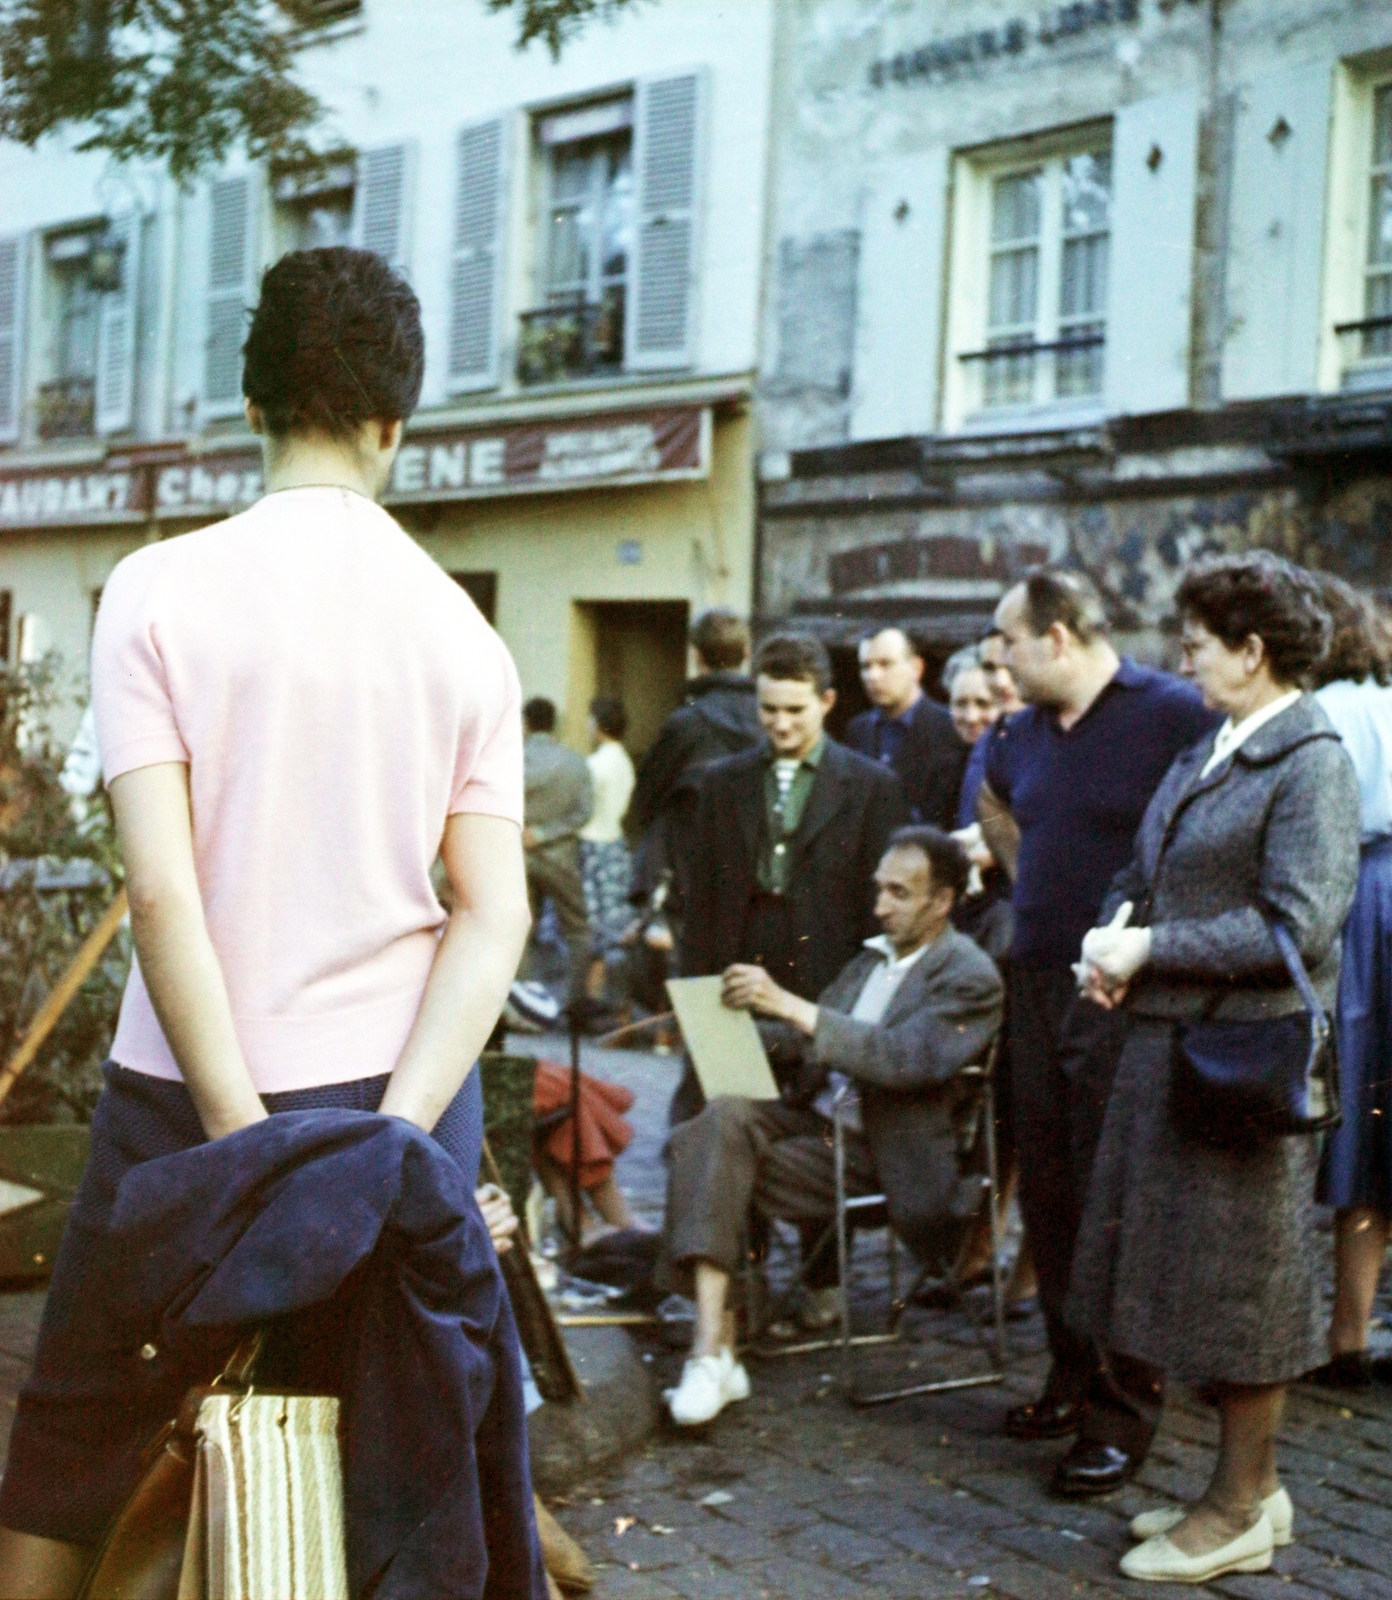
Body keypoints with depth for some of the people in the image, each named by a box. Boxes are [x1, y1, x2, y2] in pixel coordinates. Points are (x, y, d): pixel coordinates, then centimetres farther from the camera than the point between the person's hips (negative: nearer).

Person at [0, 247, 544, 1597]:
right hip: (402, 1092, 3)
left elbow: (161, 890, -14)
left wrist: (245, 1137, -13)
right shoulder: (464, 631, 3)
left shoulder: (161, 589, -6)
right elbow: (494, 914, -5)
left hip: (189, 1103, -2)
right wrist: (386, 1136, -10)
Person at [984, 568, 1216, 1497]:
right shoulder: (1025, 736, 12)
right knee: (1048, 1200, 13)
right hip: (1038, 986, 7)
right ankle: (1073, 1379, 28)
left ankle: (1126, 1413, 9)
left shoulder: (1174, 716, -12)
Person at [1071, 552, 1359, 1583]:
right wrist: (1116, 932, 1)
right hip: (1172, 1040, 9)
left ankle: (1241, 1514, 16)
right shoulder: (1208, 753, 13)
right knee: (1188, 1270, 14)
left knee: (1239, 1281, 2)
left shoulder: (1312, 762, -13)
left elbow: (1295, 928, -20)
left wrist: (1152, 948, -16)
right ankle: (1247, 1486, 28)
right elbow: (1144, 873, 22)